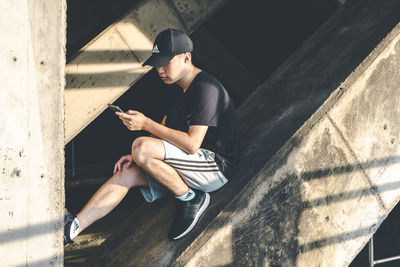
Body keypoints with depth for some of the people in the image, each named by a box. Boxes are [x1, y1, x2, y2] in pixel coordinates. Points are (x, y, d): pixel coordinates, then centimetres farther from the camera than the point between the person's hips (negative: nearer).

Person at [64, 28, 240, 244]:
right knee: (127, 172, -5)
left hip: (215, 166, -9)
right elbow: (164, 134, 19)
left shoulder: (207, 88, -17)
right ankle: (72, 228, -6)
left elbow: (192, 144, -24)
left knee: (142, 147, -26)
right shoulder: (177, 89, 15)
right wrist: (136, 157, 2)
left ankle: (190, 200, -9)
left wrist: (146, 124, -21)